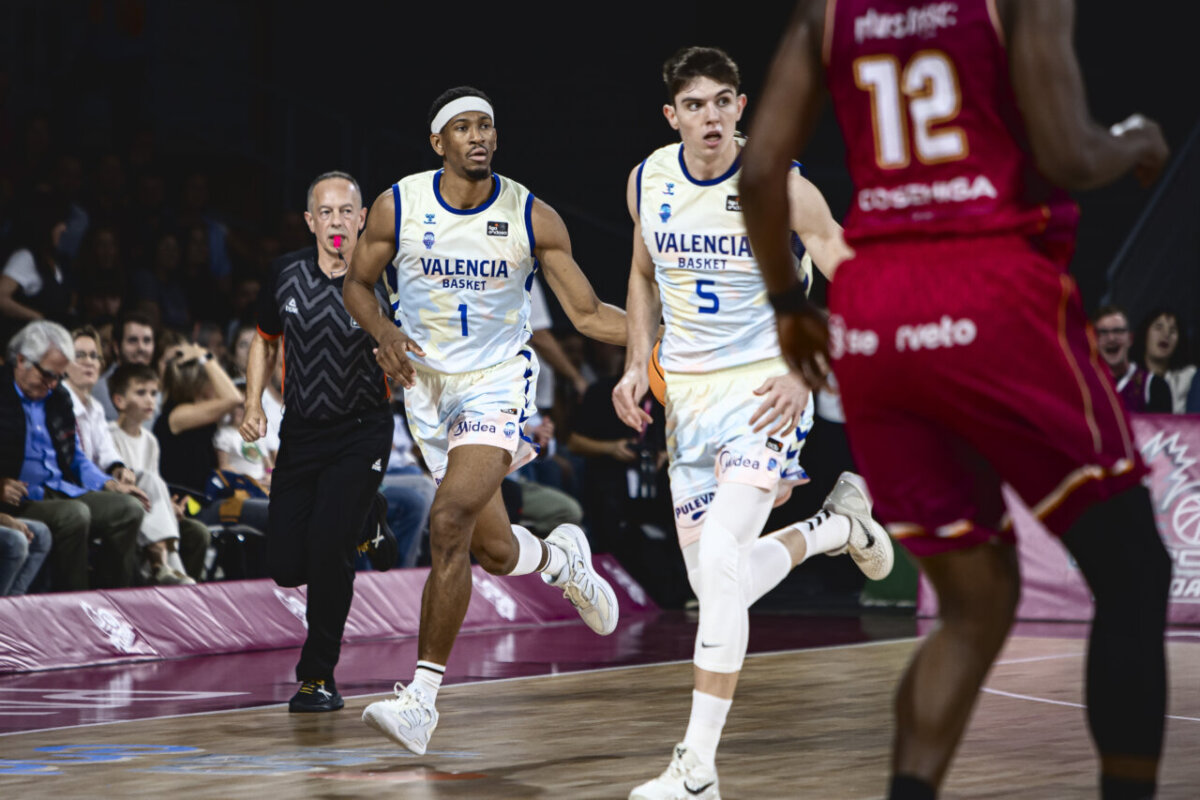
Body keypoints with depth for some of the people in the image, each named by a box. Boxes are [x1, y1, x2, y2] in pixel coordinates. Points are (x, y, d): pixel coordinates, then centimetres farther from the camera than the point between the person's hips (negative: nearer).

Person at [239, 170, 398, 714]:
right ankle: (365, 520, 35)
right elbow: (265, 340, 14)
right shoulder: (286, 273, -2)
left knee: (326, 550, -19)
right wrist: (254, 404, 2)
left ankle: (318, 676, 1)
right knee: (287, 566, 3)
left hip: (361, 430, -4)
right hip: (301, 431, 4)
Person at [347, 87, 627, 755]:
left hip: (498, 381, -3)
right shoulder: (397, 208, -7)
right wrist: (383, 330, -13)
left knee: (449, 522, -23)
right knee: (495, 551, 8)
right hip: (428, 383, 3)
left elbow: (588, 313, -4)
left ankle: (422, 697, -17)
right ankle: (563, 558, 47)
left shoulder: (533, 219, -9)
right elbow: (358, 284, 8)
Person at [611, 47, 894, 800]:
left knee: (720, 562, -22)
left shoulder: (781, 185, -14)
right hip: (687, 392, 6)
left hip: (766, 386, -6)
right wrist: (639, 363, 6)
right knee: (715, 584, 9)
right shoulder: (648, 182, 0)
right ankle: (838, 525, 40)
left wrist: (805, 372, -23)